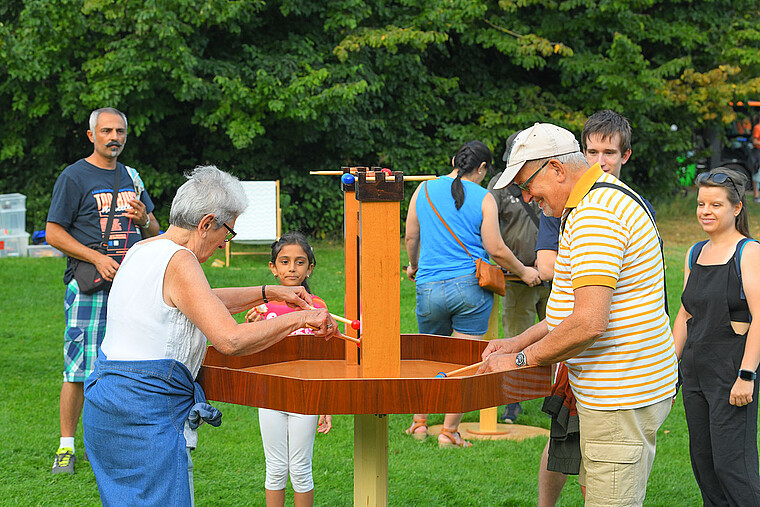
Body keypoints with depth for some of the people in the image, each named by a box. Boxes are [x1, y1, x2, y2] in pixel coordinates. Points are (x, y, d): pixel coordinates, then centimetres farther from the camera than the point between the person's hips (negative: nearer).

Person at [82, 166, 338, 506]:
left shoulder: (140, 251, 13)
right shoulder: (179, 261, -16)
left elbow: (202, 302, 28)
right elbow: (230, 340, -24)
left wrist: (269, 294, 24)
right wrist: (299, 318, -15)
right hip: (148, 411, -10)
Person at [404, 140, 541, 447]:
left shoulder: (425, 189, 6)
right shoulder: (483, 198, -3)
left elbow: (411, 237, 14)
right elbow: (496, 249, -5)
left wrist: (414, 265, 33)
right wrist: (523, 272, 11)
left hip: (429, 287, 3)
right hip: (471, 285, -3)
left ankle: (419, 423, 25)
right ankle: (449, 432, 5)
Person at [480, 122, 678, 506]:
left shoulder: (595, 215, -20)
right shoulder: (603, 200, 15)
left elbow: (589, 323, -27)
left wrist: (521, 359, -14)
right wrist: (520, 341, 14)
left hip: (623, 398, -11)